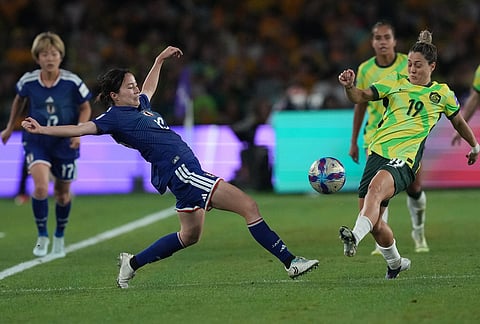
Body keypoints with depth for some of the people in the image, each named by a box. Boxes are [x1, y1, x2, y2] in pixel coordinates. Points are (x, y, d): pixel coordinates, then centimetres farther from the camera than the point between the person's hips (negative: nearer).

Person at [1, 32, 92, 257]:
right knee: (41, 187, -21)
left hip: (65, 143, 1)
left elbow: (85, 108, 0)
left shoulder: (72, 82, -15)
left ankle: (60, 235, 38)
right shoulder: (28, 81, -11)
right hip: (37, 142, 0)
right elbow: (19, 99, 12)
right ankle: (42, 236, -1)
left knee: (63, 194, 12)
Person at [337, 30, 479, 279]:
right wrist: (349, 87, -18)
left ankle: (355, 237, -56)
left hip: (405, 158, -4)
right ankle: (395, 263, 30)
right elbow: (361, 97, 4)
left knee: (376, 187, -35)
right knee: (373, 220, 4)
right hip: (377, 153, 4)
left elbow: (458, 121, 31)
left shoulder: (442, 93, 14)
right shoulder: (395, 82, 14)